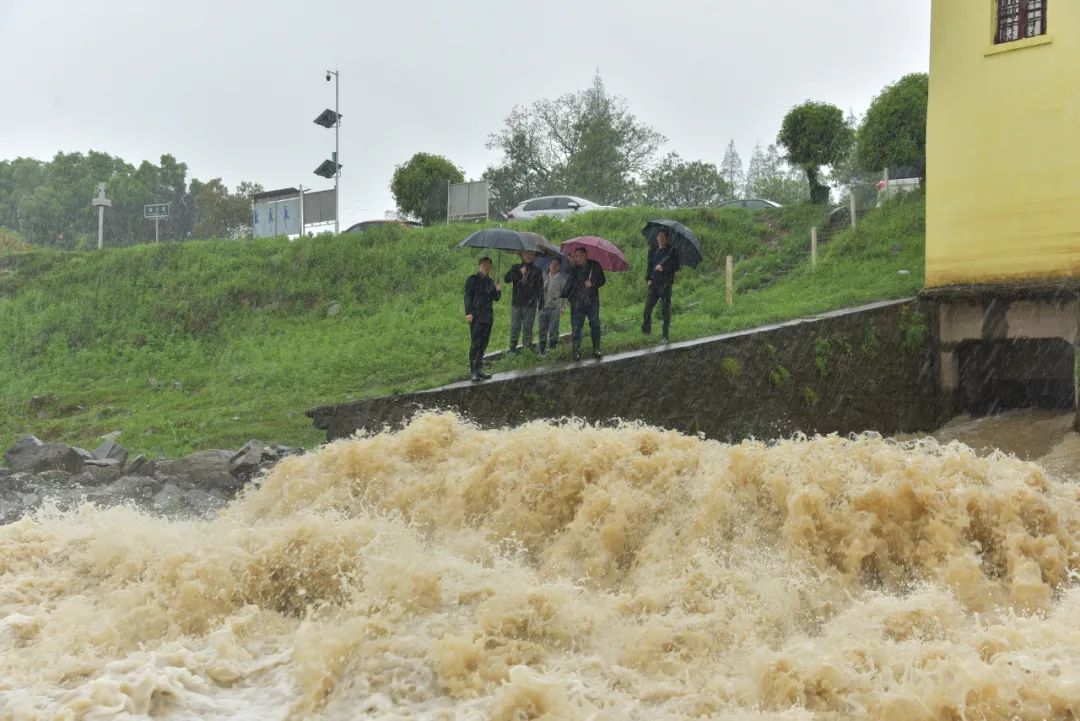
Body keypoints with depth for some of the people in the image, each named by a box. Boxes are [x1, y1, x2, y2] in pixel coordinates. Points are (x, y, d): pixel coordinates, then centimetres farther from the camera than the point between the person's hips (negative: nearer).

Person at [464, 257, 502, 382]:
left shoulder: (490, 282, 16)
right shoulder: (473, 279, -2)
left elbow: (495, 298, 19)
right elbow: (467, 297, -7)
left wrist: (498, 291, -3)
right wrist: (468, 313, -16)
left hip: (488, 317, 7)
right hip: (476, 316, -7)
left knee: (483, 344, 9)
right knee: (476, 343, -12)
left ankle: (479, 370, 15)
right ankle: (473, 372, -12)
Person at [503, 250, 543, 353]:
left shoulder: (537, 271, 8)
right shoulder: (516, 267, 10)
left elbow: (540, 288, 8)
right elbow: (506, 279, -4)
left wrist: (541, 303, -1)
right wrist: (519, 273, -13)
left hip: (530, 305, 0)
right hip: (516, 303, 0)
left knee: (528, 327, 1)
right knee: (515, 327, 0)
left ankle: (528, 347, 6)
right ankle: (512, 348, 5)